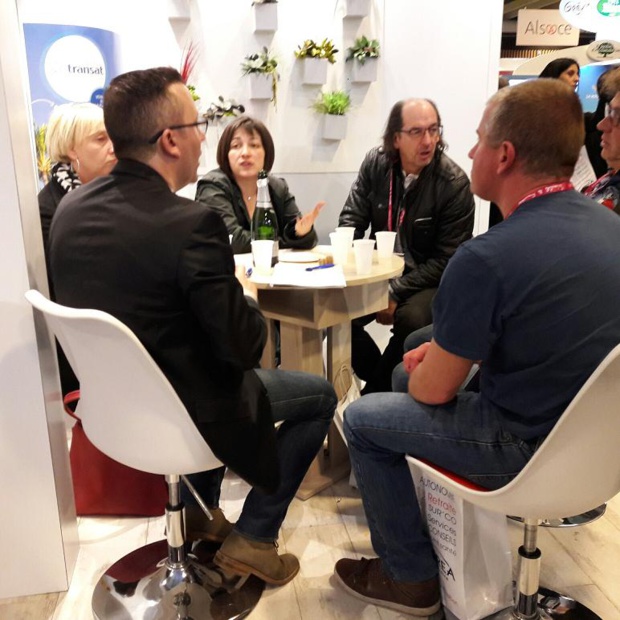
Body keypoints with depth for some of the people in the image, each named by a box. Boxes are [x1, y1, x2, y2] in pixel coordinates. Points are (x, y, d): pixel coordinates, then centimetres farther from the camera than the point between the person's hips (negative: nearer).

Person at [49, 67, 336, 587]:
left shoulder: (69, 209, -5)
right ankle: (252, 539, 16)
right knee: (320, 395, 12)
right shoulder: (192, 223, -28)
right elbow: (245, 348, -23)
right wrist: (246, 292, -3)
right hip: (178, 415, -7)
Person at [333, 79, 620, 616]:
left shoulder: (487, 258, -28)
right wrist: (446, 348, 8)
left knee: (363, 419, 8)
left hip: (530, 451, -8)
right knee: (419, 351, 23)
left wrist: (425, 366, 7)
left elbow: (434, 390, -16)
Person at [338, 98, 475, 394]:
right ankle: (382, 382, 5)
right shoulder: (375, 163, -3)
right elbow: (351, 220, 2)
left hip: (428, 281, -4)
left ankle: (375, 393, -7)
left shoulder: (454, 183, -15)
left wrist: (395, 294, -20)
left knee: (410, 320, -34)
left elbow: (446, 260, -14)